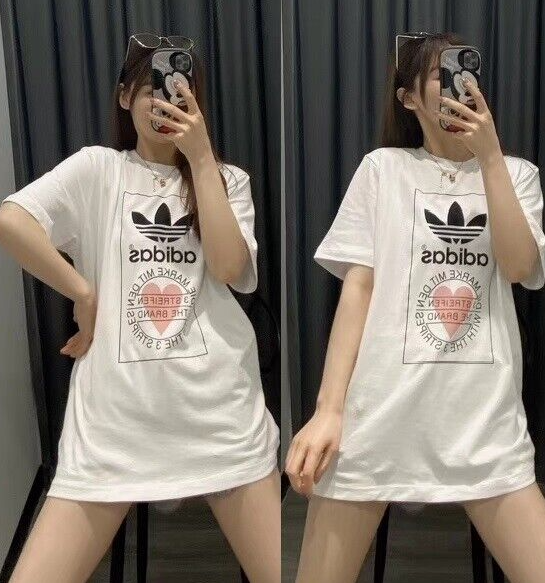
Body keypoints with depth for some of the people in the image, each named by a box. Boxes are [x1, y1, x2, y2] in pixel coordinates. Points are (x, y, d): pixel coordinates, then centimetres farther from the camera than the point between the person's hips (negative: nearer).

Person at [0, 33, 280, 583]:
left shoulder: (227, 180, 11)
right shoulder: (96, 168, 5)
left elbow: (228, 266, -8)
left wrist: (200, 156, -7)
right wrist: (85, 295, -9)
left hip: (220, 412, 1)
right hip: (114, 417, -1)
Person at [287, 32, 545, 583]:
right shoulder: (381, 168, 6)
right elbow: (357, 287, -1)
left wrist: (489, 156, -8)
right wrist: (328, 408, -8)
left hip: (484, 418, 2)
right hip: (379, 413, -1)